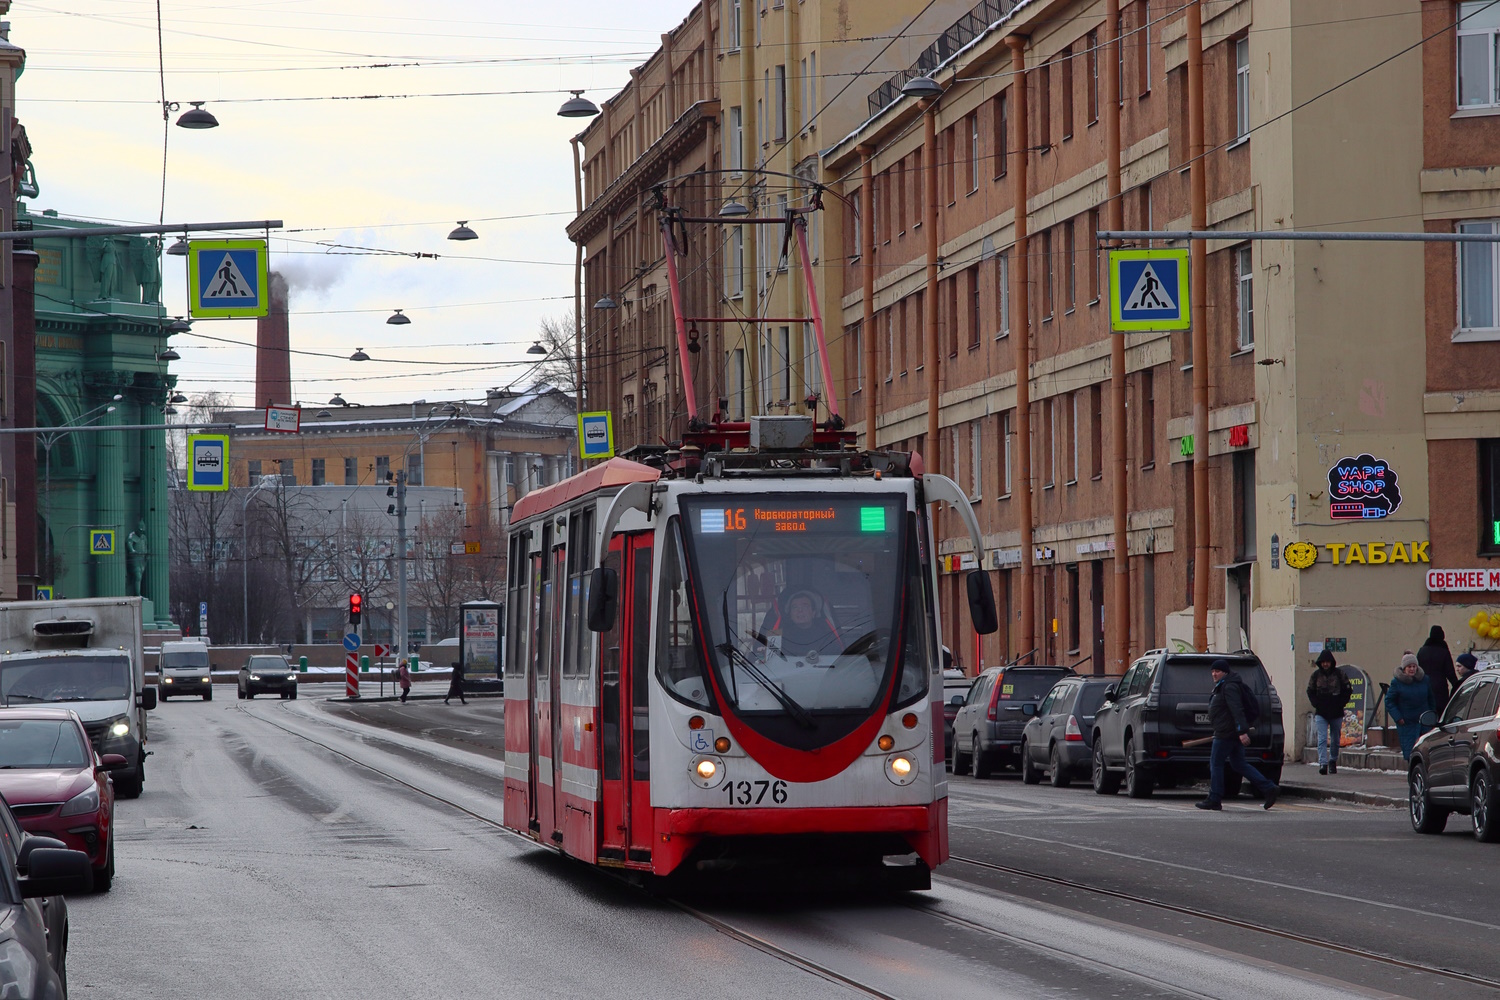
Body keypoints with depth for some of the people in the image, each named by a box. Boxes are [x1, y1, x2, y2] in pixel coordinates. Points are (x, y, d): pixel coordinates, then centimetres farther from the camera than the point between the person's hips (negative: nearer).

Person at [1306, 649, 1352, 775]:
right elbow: (1310, 692, 10)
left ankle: (1333, 762, 26)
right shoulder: (1316, 675, 3)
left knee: (1335, 740, 10)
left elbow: (1347, 690, 4)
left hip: (1336, 713, 1)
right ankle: (1323, 763, -21)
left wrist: (1341, 703, -6)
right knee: (1322, 738, -13)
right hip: (1321, 713, -1)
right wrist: (1316, 704, -4)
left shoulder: (1339, 674, 0)